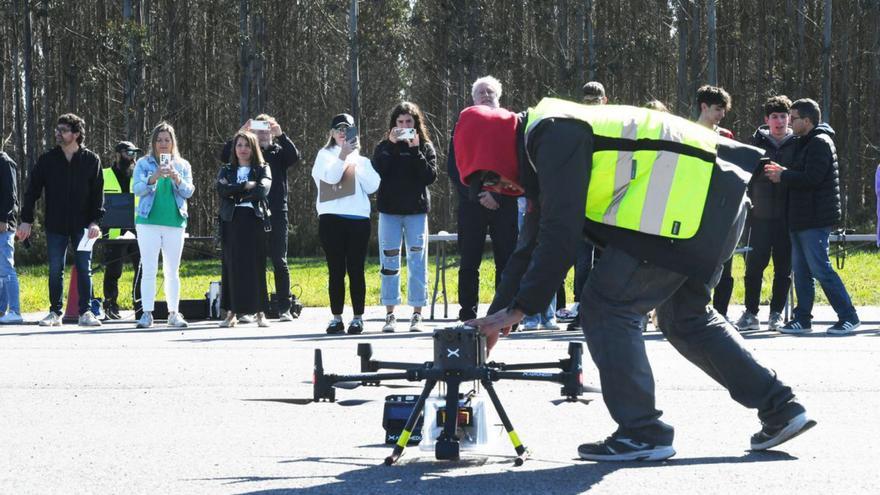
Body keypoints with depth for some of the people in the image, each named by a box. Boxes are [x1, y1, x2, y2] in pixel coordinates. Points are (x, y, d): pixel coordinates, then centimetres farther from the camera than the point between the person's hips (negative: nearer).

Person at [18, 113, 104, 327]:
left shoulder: (91, 160, 0)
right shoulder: (47, 160, 2)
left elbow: (98, 193, 1)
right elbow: (32, 190, 3)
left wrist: (95, 221, -9)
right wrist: (26, 219, -4)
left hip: (82, 226, -1)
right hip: (55, 225, 1)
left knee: (84, 269, -1)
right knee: (55, 271, 4)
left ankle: (85, 312, 4)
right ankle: (55, 312, 11)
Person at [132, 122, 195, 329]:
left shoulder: (182, 165, 11)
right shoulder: (144, 164, 6)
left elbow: (189, 191, 2)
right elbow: (137, 189, -5)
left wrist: (177, 179, -17)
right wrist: (154, 178, -22)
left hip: (175, 221, 2)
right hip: (148, 221, -2)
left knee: (172, 271, 5)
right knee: (149, 270, -4)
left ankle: (174, 313, 9)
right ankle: (147, 313, -3)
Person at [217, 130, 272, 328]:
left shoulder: (263, 169, 10)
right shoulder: (226, 170, 15)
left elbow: (263, 190, -9)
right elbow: (221, 189, -5)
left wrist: (235, 193, -7)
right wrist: (246, 186, -10)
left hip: (255, 220, -2)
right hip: (232, 221, 2)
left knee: (256, 265, -4)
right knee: (232, 265, -1)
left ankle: (260, 312, -1)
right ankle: (231, 313, 1)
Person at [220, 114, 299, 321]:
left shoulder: (279, 152, 9)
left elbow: (294, 156, -12)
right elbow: (225, 156, -6)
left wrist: (281, 135, -20)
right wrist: (239, 134, -14)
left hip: (276, 213, -1)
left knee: (279, 261, 0)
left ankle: (284, 308, 3)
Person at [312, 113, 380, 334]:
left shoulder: (361, 159, 17)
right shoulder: (325, 155, 11)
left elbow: (372, 186, 2)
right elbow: (331, 176, -9)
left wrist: (356, 162, -3)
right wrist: (343, 155, -20)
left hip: (358, 218, 1)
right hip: (332, 218, -1)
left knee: (356, 270, 0)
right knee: (336, 270, -1)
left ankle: (358, 318, 2)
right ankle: (336, 318, 2)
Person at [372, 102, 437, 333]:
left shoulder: (425, 147, 7)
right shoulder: (384, 147, 8)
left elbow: (430, 177, -7)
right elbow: (377, 171, -10)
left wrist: (415, 150, -13)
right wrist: (391, 145, -14)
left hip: (416, 211, 0)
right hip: (389, 211, 1)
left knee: (417, 262, -1)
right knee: (389, 262, 0)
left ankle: (417, 314, 3)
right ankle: (390, 314, 6)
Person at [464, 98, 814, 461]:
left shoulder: (554, 136, -10)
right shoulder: (546, 141, 23)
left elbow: (560, 236, -16)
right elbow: (530, 248, 26)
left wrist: (518, 309, -11)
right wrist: (496, 317, 24)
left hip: (685, 202, -11)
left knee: (605, 306, -5)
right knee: (685, 317, 23)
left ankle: (641, 433, -2)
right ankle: (780, 409, 25)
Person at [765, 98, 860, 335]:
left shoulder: (820, 143, -12)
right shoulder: (806, 143, 20)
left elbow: (812, 178, -21)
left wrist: (783, 177, -11)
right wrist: (784, 171, 9)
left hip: (816, 219, -10)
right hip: (801, 218, 10)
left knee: (820, 268, -11)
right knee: (801, 270, 10)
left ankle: (848, 317, -8)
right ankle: (802, 318, 13)